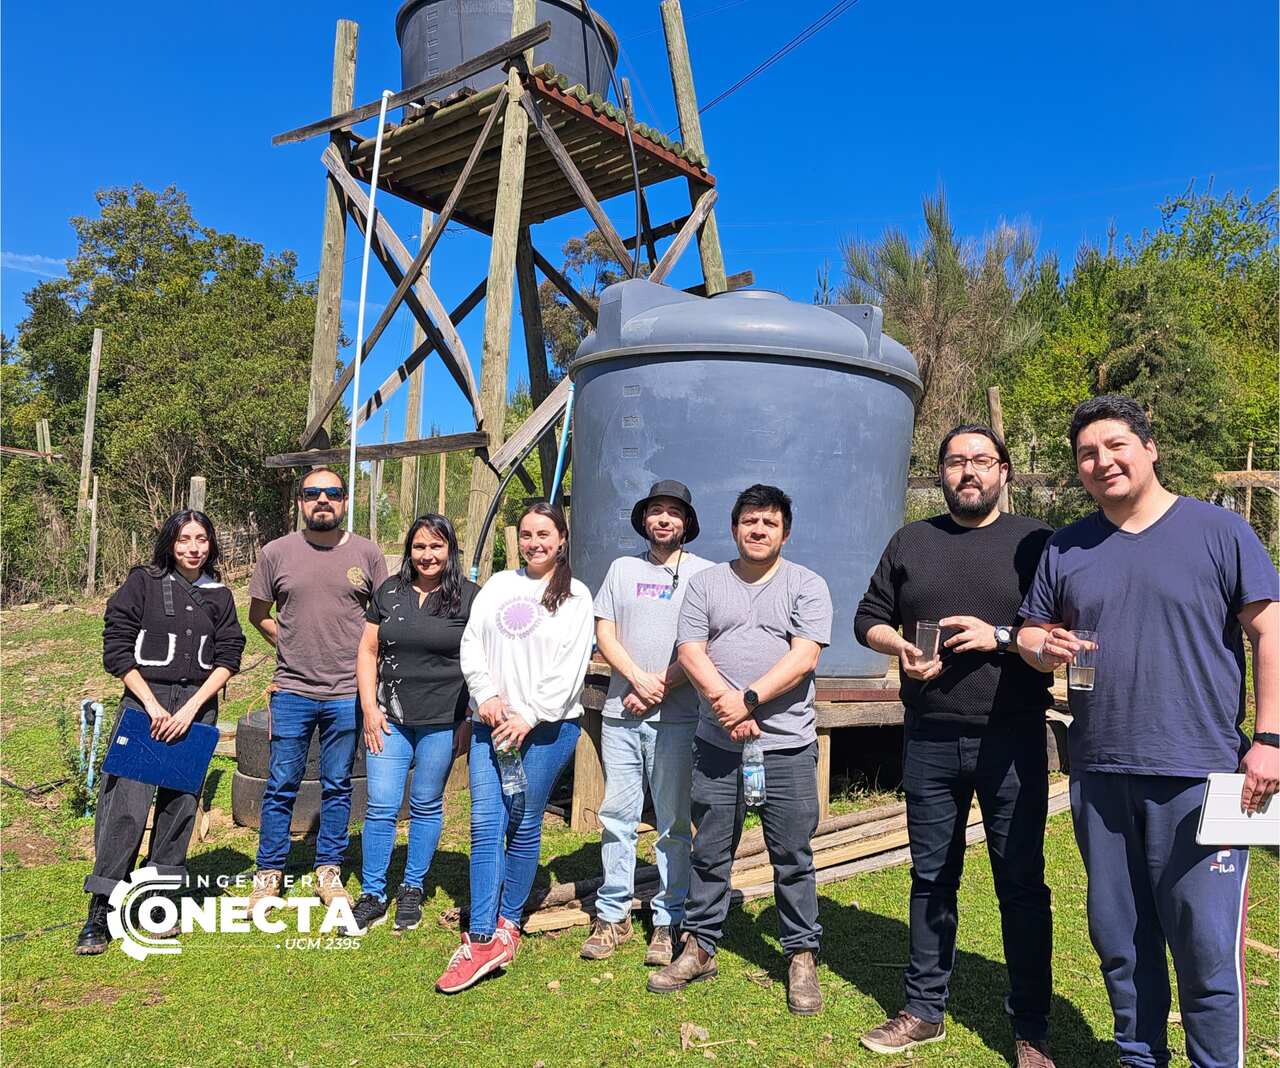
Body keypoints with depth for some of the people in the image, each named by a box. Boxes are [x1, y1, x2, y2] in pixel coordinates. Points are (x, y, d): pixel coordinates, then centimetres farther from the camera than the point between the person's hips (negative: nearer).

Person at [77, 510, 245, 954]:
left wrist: (189, 709, -7)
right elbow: (118, 650, -3)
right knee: (127, 801, -8)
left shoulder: (219, 596, 9)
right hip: (144, 701, -3)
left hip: (196, 705, 3)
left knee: (180, 801, 7)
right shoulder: (142, 584, 1)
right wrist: (153, 706, -10)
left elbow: (227, 658, 5)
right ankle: (100, 910, 1)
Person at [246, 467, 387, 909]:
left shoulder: (366, 553, 0)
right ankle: (269, 872, 24)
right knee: (281, 786, 8)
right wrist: (294, 646, 5)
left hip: (347, 694, 0)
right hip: (292, 691, 0)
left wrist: (360, 657, 1)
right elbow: (258, 614, 11)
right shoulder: (276, 553, 0)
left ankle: (329, 871, 26)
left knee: (338, 787, 12)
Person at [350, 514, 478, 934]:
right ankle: (372, 896, 16)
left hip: (442, 722, -2)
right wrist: (370, 707, 1)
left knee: (427, 806, 9)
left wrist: (470, 721, -4)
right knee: (381, 807, 2)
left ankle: (412, 891, 25)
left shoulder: (470, 597, -2)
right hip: (391, 718, 2)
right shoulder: (389, 592, 7)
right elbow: (368, 651, 9)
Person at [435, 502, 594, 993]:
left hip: (546, 726, -3)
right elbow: (471, 644, 8)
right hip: (491, 722, 3)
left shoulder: (575, 595, 2)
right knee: (485, 826, -3)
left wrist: (530, 715, -12)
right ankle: (481, 940, -1)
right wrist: (486, 695, -7)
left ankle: (508, 925, 20)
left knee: (524, 827, 5)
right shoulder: (498, 584, 13)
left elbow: (570, 668, -6)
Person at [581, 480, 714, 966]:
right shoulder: (623, 568, 12)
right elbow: (604, 634, 7)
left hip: (677, 716, -3)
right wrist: (638, 678, -8)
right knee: (616, 817, 7)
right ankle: (613, 916, 17)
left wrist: (661, 686, -12)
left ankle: (668, 922, 14)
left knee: (674, 824, 4)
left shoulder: (704, 573, 3)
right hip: (620, 712, 3)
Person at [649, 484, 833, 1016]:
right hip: (716, 744, 2)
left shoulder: (806, 585, 2)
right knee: (709, 852, 11)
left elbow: (804, 657, -9)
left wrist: (747, 700, -17)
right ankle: (699, 948, 25)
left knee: (793, 858, 6)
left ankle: (802, 957, 21)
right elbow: (690, 651, 0)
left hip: (787, 746, -2)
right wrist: (725, 704, -14)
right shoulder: (705, 583, 9)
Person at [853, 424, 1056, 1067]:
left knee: (1021, 883, 5)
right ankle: (924, 1010, 26)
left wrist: (1001, 637, -16)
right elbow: (869, 620, 12)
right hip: (929, 742, 3)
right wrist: (901, 647, -7)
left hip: (1013, 742, -2)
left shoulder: (1033, 540, 2)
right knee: (931, 877, 13)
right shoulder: (910, 542, 10)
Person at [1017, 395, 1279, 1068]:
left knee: (1207, 946, 1)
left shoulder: (1219, 531, -1)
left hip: (1198, 775, -4)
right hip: (1099, 776, 4)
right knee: (1118, 938, 14)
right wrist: (1045, 648, -8)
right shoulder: (1064, 550, 10)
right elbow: (1030, 632, 16)